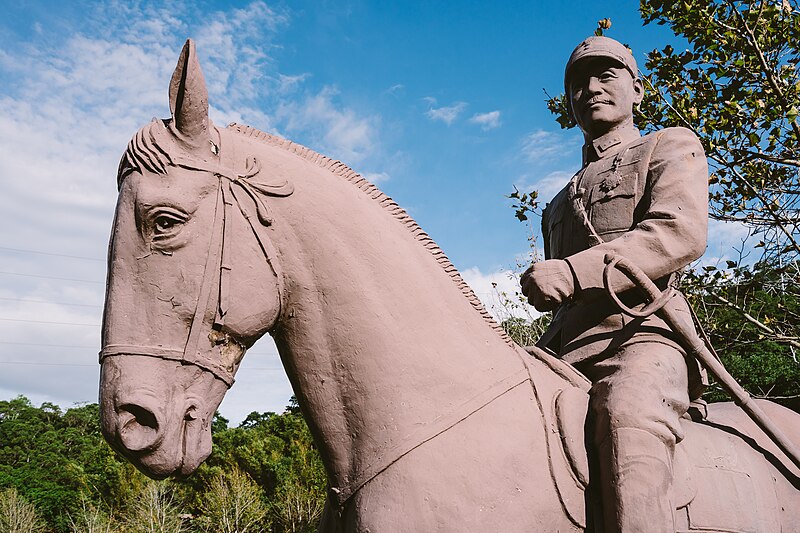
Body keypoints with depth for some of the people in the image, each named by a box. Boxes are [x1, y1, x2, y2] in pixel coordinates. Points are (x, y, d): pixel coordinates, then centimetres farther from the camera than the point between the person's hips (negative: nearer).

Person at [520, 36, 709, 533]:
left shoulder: (671, 146, 15)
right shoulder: (559, 204, 33)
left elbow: (682, 233, -7)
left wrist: (574, 271, -18)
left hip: (639, 330, -6)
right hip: (565, 347, 7)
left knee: (629, 419, -38)